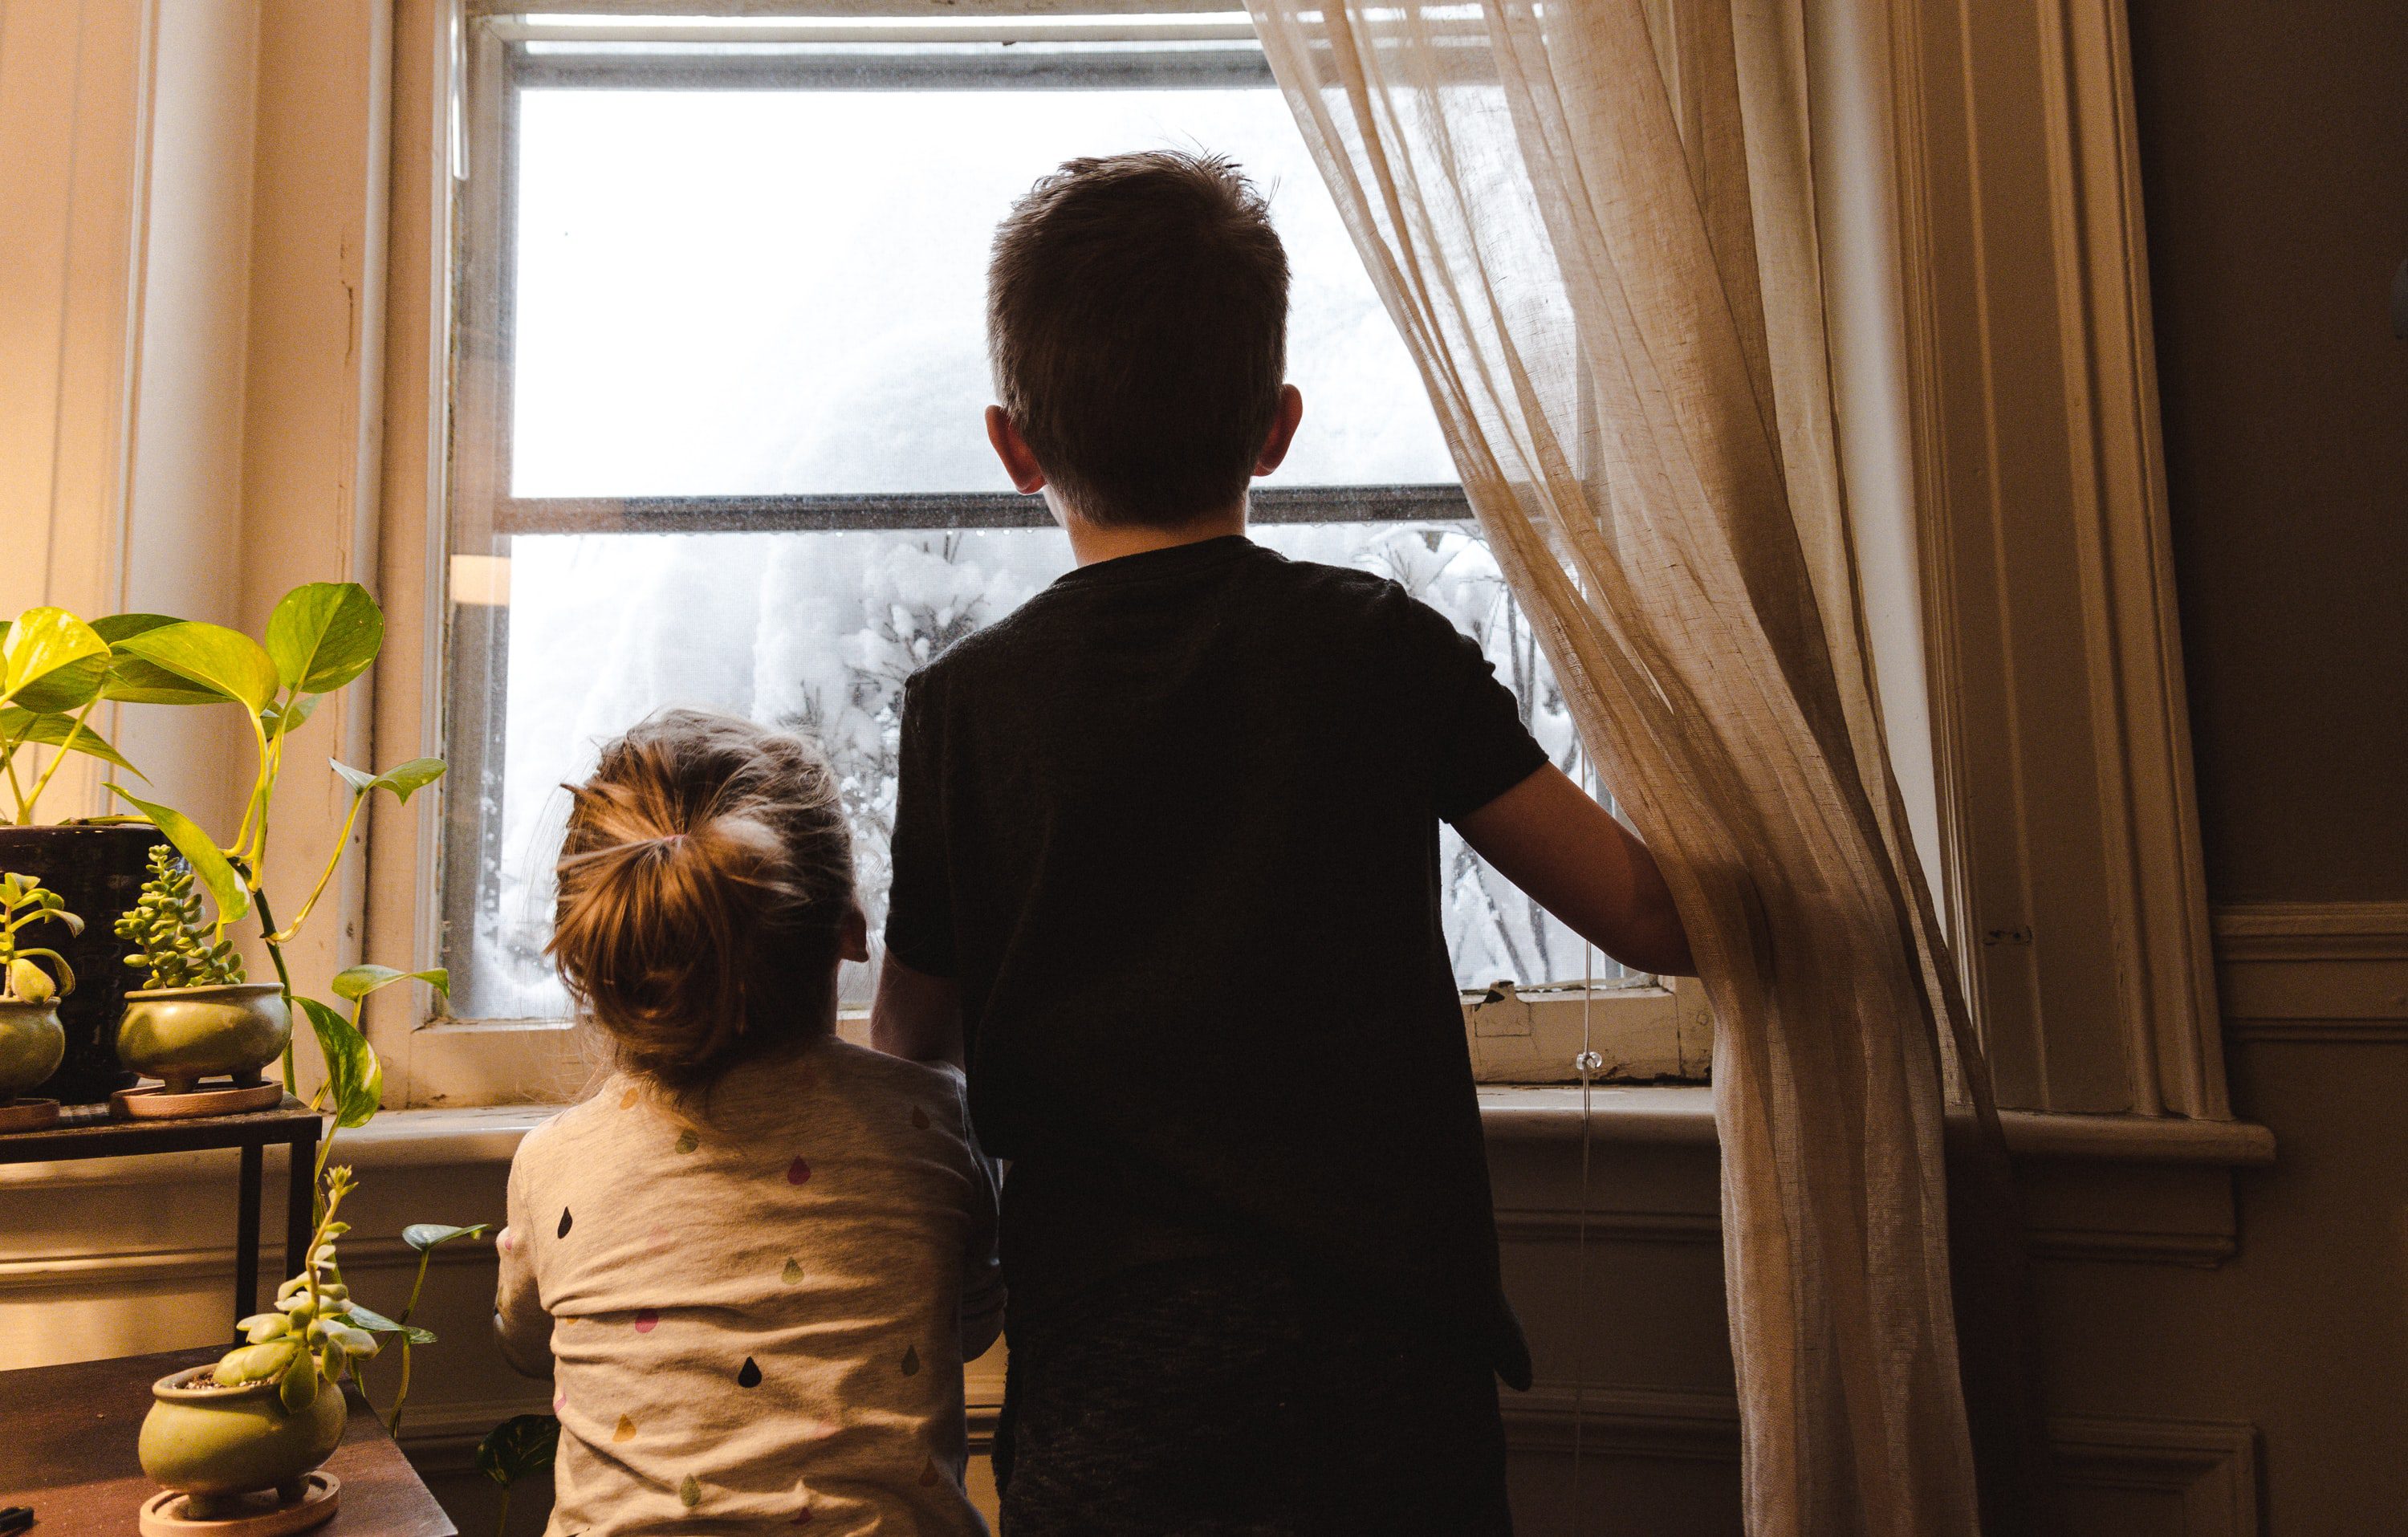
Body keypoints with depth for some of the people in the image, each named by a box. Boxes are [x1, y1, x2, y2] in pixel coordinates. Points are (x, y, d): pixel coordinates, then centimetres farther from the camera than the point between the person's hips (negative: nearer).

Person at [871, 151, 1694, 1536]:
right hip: (1390, 1377, 1)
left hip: (1106, 1388, 0)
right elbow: (1656, 919, -1)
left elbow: (912, 1040, 5)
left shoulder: (965, 707, -8)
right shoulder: (1384, 649, -8)